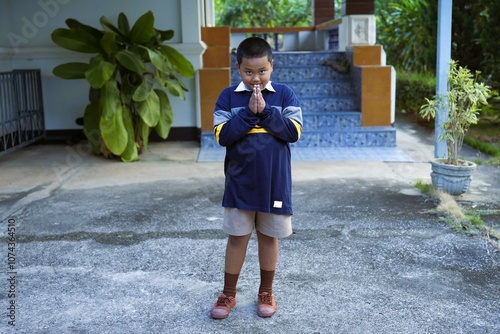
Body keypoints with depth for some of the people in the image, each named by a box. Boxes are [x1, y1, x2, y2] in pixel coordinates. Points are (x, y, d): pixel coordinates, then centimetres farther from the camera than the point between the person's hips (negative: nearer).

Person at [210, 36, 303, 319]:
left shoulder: (284, 94, -2)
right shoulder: (228, 97, -2)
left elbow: (293, 132, -10)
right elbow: (223, 136, -11)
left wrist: (265, 111, -17)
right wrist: (249, 112, -18)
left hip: (274, 181, 0)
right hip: (240, 182, 0)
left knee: (268, 236, 13)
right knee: (237, 237, 9)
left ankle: (266, 292, 29)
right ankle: (229, 294, 23)